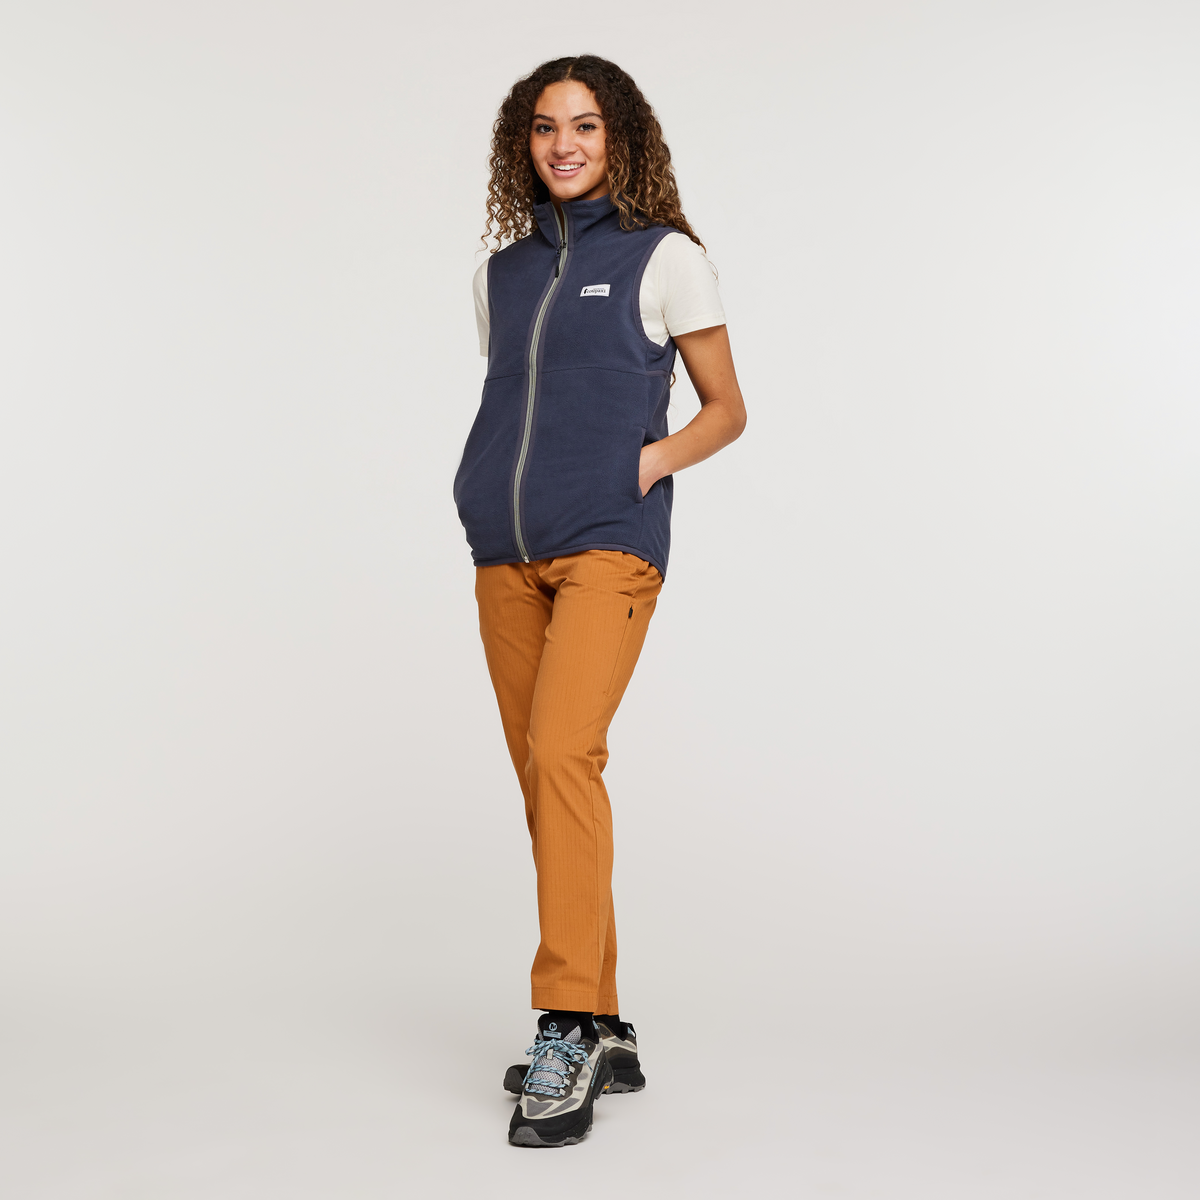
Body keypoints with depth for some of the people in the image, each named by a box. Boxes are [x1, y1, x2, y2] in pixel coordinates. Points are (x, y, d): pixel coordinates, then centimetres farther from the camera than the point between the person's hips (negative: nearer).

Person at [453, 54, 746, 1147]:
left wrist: (651, 460, -10)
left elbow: (727, 409, 7)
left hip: (608, 544, -5)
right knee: (542, 779, 4)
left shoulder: (664, 258, 4)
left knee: (562, 752, -22)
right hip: (507, 555, 5)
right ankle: (606, 1036, 13)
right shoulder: (503, 270, 17)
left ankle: (566, 1028, -17)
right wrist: (486, 491, 6)